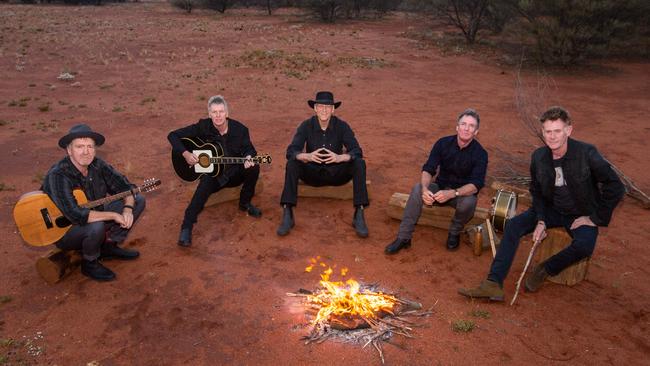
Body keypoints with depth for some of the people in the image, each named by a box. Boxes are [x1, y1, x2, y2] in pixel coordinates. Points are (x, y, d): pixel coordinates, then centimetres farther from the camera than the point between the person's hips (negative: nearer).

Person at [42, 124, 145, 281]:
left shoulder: (97, 165, -9)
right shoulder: (58, 176, -29)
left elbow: (125, 187, -2)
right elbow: (77, 216, -40)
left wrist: (127, 209, -21)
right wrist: (114, 215, -31)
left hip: (96, 218, 7)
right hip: (64, 231, -7)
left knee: (138, 201, 0)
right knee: (96, 227, -39)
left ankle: (109, 246, 9)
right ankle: (90, 263, -6)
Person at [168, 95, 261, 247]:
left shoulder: (239, 129, -10)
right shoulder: (203, 127, -13)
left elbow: (248, 149, 1)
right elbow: (173, 135, -8)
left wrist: (248, 158, -24)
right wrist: (185, 153, -23)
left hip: (235, 173, 2)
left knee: (254, 168, -27)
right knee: (205, 184, -35)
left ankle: (244, 203, 0)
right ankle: (186, 228, -27)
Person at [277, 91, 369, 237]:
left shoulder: (342, 126, -10)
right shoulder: (306, 125, -11)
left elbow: (357, 151, -17)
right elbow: (291, 151, -19)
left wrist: (340, 157, -40)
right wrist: (308, 156, -42)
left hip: (336, 174, 0)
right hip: (313, 173, 0)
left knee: (359, 163, -26)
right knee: (292, 164, -28)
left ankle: (359, 215, -25)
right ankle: (287, 215, -27)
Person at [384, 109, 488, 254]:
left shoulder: (480, 154, -16)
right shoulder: (443, 143, -10)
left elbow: (476, 184, -23)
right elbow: (428, 170, -13)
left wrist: (452, 193, -41)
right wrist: (425, 189, -35)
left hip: (464, 192, -2)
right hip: (441, 187, 2)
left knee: (468, 202, -37)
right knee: (417, 189, -26)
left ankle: (454, 233, -4)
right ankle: (404, 238, -24)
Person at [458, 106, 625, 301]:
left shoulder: (586, 153, -21)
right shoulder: (538, 157, -7)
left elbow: (616, 187, -15)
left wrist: (596, 218, -14)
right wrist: (541, 221, -8)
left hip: (581, 215, -4)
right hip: (551, 210, 4)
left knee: (584, 245, -34)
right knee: (513, 225, -16)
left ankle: (544, 270, -6)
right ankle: (493, 284, -21)